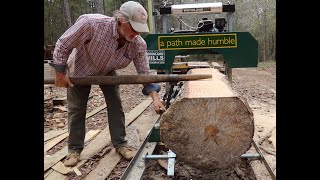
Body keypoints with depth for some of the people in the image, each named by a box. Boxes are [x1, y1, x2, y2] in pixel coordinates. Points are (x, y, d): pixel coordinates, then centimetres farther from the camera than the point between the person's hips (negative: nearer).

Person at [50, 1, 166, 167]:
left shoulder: (138, 45, -30)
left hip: (107, 72, 2)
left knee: (115, 105, -4)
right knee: (76, 110, 3)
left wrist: (155, 97, -34)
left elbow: (145, 73, -21)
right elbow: (63, 45, -27)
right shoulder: (91, 23, -41)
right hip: (80, 69, -2)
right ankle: (74, 149, 18)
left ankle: (120, 144, 12)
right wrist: (60, 74, -20)